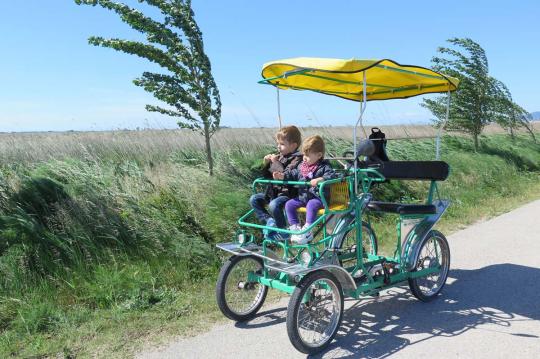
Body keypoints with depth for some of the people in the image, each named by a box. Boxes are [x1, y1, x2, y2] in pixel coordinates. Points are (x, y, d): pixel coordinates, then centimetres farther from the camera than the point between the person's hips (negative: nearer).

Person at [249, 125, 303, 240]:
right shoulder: (279, 157, 12)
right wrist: (266, 164, 0)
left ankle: (283, 231, -12)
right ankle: (269, 221, -5)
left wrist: (278, 165, -25)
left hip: (289, 193, -9)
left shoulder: (297, 158, -11)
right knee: (254, 199, 2)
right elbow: (267, 176, 18)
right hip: (274, 192, 9)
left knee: (274, 205, -33)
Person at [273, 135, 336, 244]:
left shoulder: (324, 166, -9)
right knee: (289, 204, -6)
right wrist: (282, 175, 7)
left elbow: (332, 175, -24)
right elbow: (293, 174, 24)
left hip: (318, 197, -7)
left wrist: (320, 179, -41)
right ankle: (295, 228, -1)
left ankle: (307, 231, -29)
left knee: (311, 205, -35)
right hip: (303, 197, 7)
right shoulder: (302, 166, 11)